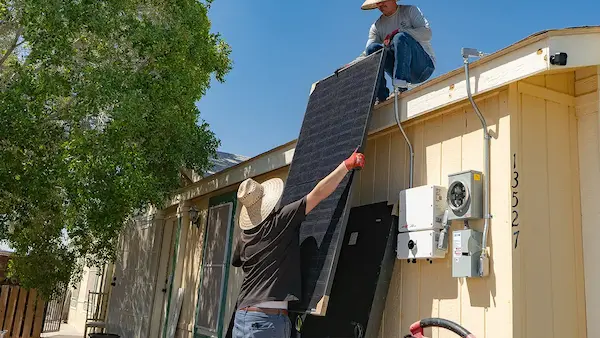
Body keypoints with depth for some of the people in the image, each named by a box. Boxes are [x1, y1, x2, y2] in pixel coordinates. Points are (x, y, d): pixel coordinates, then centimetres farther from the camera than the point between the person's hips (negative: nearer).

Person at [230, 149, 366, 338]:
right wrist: (347, 164, 0)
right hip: (267, 319, -7)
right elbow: (319, 193, -7)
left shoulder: (245, 237, 11)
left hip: (242, 317, 7)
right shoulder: (280, 221, -7)